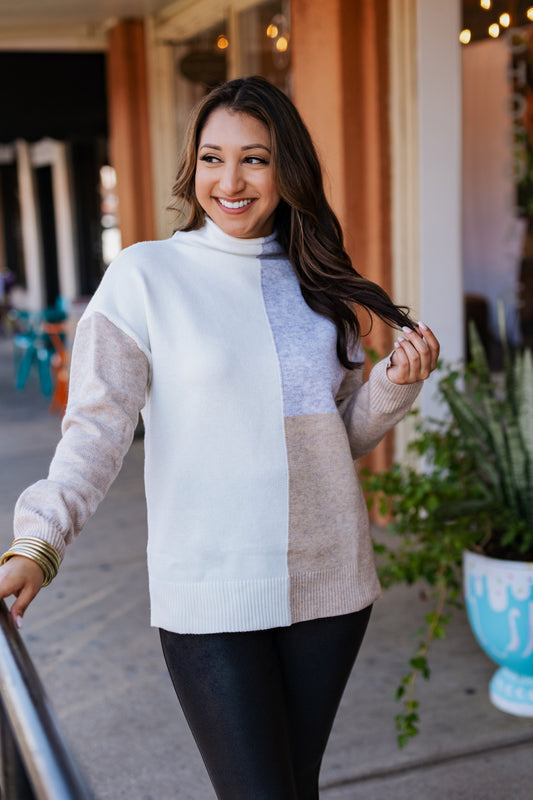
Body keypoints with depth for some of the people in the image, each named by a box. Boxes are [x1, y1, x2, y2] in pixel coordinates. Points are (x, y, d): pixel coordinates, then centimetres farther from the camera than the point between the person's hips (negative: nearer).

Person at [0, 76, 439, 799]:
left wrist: (397, 384, -5)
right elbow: (97, 428, -11)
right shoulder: (145, 276, -6)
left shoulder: (318, 280, 7)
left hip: (329, 582, 4)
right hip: (210, 597, -4)